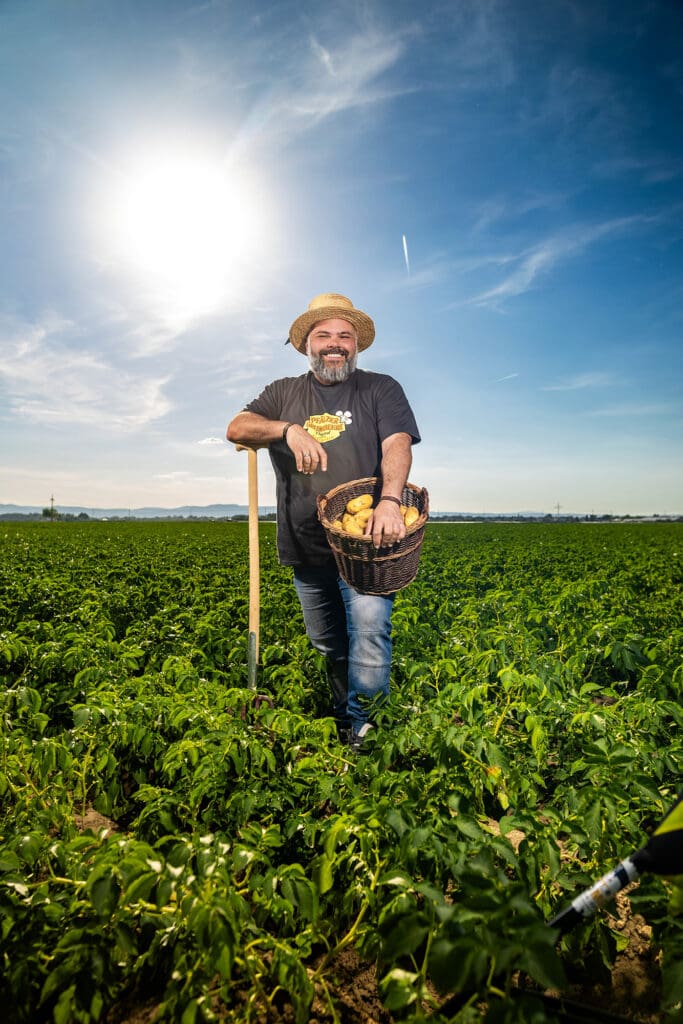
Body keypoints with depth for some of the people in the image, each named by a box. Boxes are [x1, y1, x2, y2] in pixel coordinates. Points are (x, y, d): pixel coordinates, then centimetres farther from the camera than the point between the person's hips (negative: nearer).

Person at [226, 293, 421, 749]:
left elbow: (397, 444, -11)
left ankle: (362, 730, 0)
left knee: (369, 632, -18)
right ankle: (341, 723, 34)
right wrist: (288, 429, -19)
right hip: (306, 548, 3)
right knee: (329, 647, 15)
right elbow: (236, 428, 1)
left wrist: (390, 500, -30)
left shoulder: (381, 389, 5)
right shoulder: (284, 393, 13)